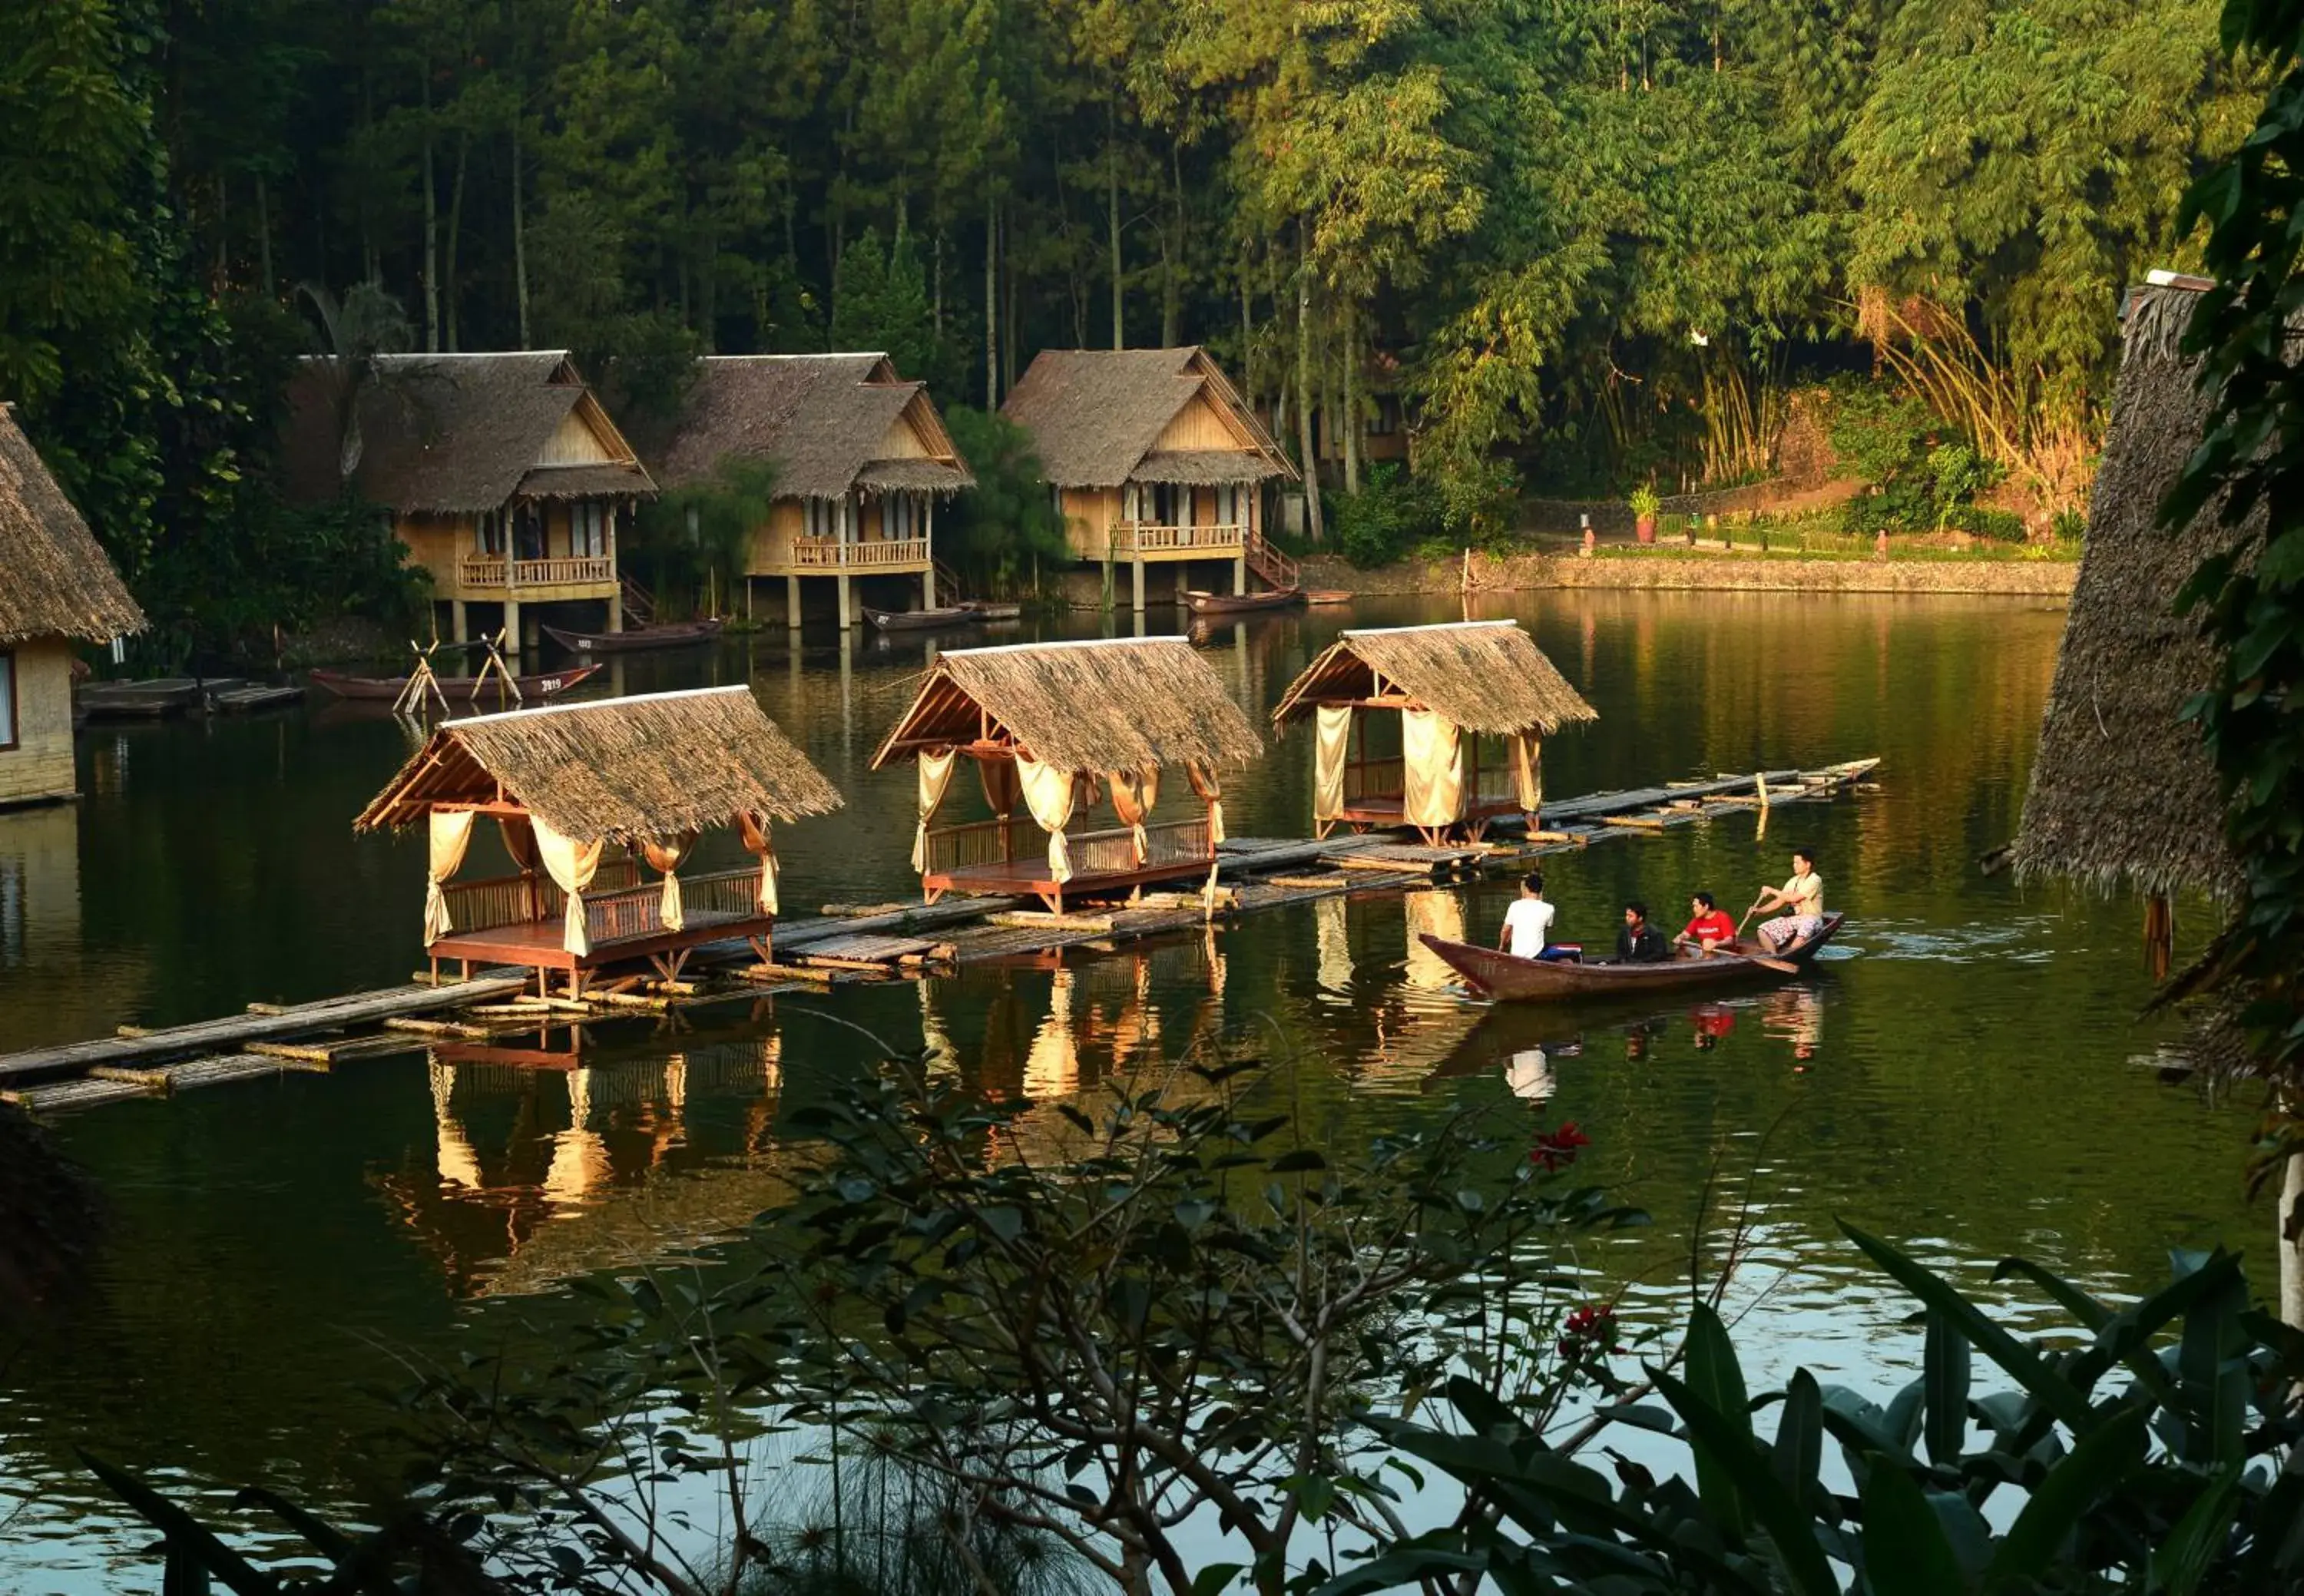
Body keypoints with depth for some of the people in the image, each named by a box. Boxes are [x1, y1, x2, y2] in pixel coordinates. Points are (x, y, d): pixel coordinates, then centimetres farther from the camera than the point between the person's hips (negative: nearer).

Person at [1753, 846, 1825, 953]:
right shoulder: (1794, 881, 13)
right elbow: (1779, 901, 11)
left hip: (1811, 918, -8)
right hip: (1794, 918, 8)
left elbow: (1793, 898, -19)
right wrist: (1759, 910, -2)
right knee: (1763, 930, -10)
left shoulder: (1814, 880, -11)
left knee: (1802, 936, -42)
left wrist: (1772, 891, -11)